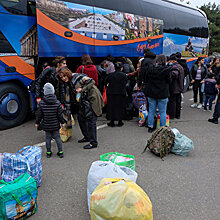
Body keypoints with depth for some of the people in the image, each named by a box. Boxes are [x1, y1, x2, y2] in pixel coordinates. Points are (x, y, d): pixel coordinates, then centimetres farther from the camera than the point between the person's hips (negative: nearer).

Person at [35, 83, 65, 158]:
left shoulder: (41, 103, -11)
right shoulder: (57, 103, -11)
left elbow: (39, 114, -3)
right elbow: (60, 114, -6)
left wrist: (37, 123, 11)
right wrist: (62, 122, 8)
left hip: (46, 125, 0)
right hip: (55, 125, 0)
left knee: (48, 138, 12)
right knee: (57, 137, 10)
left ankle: (48, 152, 19)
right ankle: (60, 152, 16)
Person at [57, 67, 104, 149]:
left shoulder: (78, 77, -17)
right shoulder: (69, 82, 11)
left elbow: (92, 82, -24)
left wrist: (82, 89, -28)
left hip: (92, 98, -10)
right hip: (85, 101, 10)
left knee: (91, 120, -9)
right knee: (80, 116, 15)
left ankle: (93, 142, 0)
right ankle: (87, 137, 32)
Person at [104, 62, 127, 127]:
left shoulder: (110, 75, -6)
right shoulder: (124, 75, -9)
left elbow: (105, 83, 2)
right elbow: (125, 83, -1)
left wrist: (108, 86, 21)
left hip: (111, 93, 1)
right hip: (121, 93, -1)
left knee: (111, 107, 10)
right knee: (120, 107, 10)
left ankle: (112, 122, 14)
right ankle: (120, 122, 16)